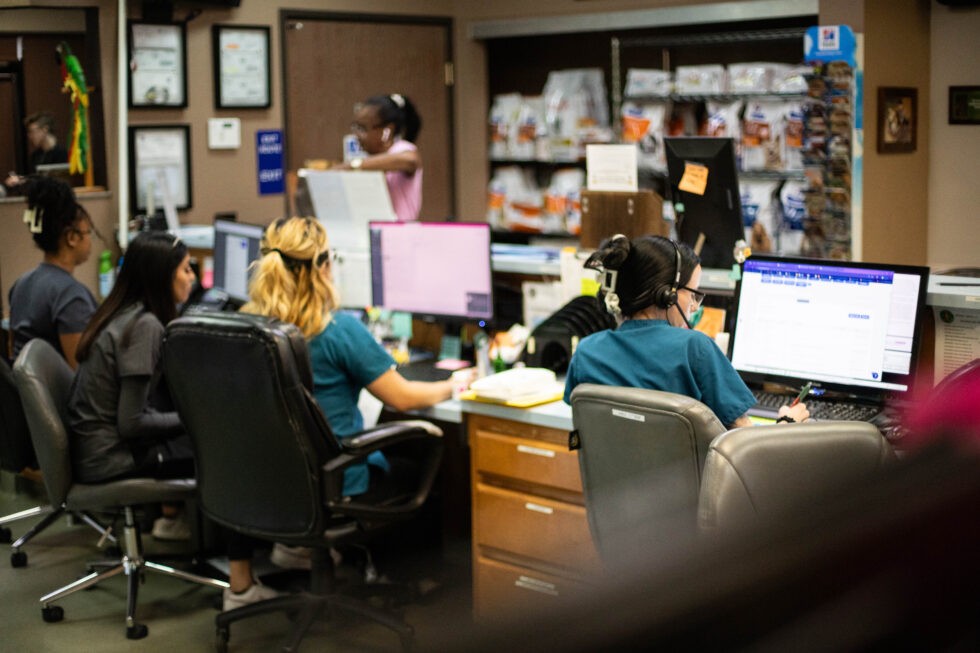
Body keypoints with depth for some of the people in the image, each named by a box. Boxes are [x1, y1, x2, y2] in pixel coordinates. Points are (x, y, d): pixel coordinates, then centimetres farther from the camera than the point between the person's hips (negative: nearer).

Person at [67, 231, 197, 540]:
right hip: (108, 460, -9)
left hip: (89, 447, 9)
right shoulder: (144, 326, -21)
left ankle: (171, 514, 14)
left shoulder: (120, 313, 6)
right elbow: (131, 423, -22)